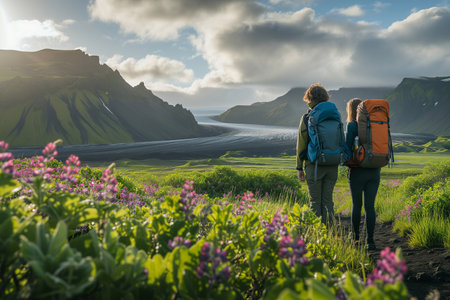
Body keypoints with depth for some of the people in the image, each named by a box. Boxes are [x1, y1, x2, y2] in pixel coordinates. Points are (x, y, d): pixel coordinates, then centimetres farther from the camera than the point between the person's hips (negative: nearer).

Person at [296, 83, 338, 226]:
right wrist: (337, 161, 16)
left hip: (314, 165, -4)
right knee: (328, 200, 11)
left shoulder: (306, 118, -5)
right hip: (332, 165, 4)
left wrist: (299, 168, 1)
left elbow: (301, 144, -5)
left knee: (315, 202, 3)